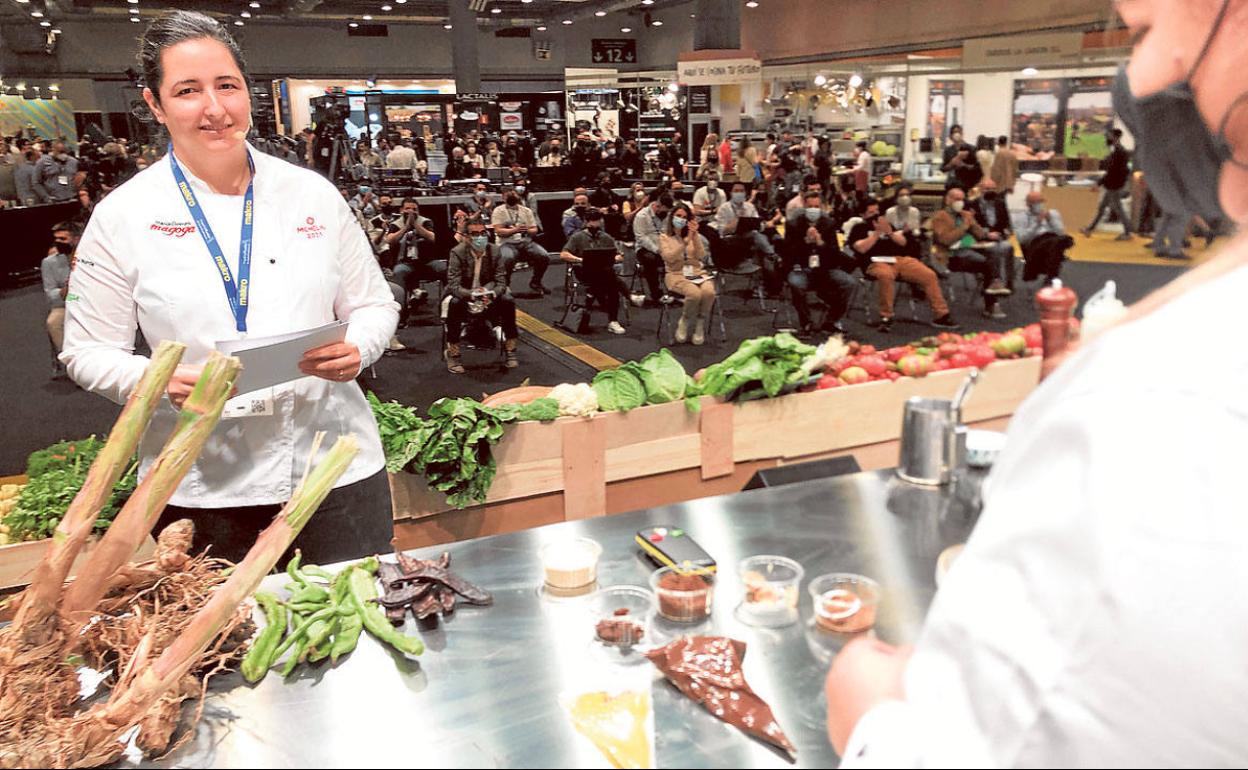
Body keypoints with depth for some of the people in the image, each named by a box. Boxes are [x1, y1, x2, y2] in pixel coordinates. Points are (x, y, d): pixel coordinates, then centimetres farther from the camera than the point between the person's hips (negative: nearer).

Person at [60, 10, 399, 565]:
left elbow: (375, 305, 10)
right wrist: (161, 382, -17)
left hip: (338, 472, 2)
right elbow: (88, 351, 3)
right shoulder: (123, 215, -1)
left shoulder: (313, 194, 3)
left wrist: (356, 348, -12)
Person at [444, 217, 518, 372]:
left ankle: (510, 349, -11)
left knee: (508, 301, -25)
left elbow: (501, 282, -10)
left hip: (489, 296, 2)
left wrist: (491, 295, -33)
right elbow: (453, 285, -23)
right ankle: (453, 353, -26)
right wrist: (472, 295, -42)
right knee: (455, 303, -34)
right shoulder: (457, 253, -16)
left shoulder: (495, 251, -8)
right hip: (465, 296, -2)